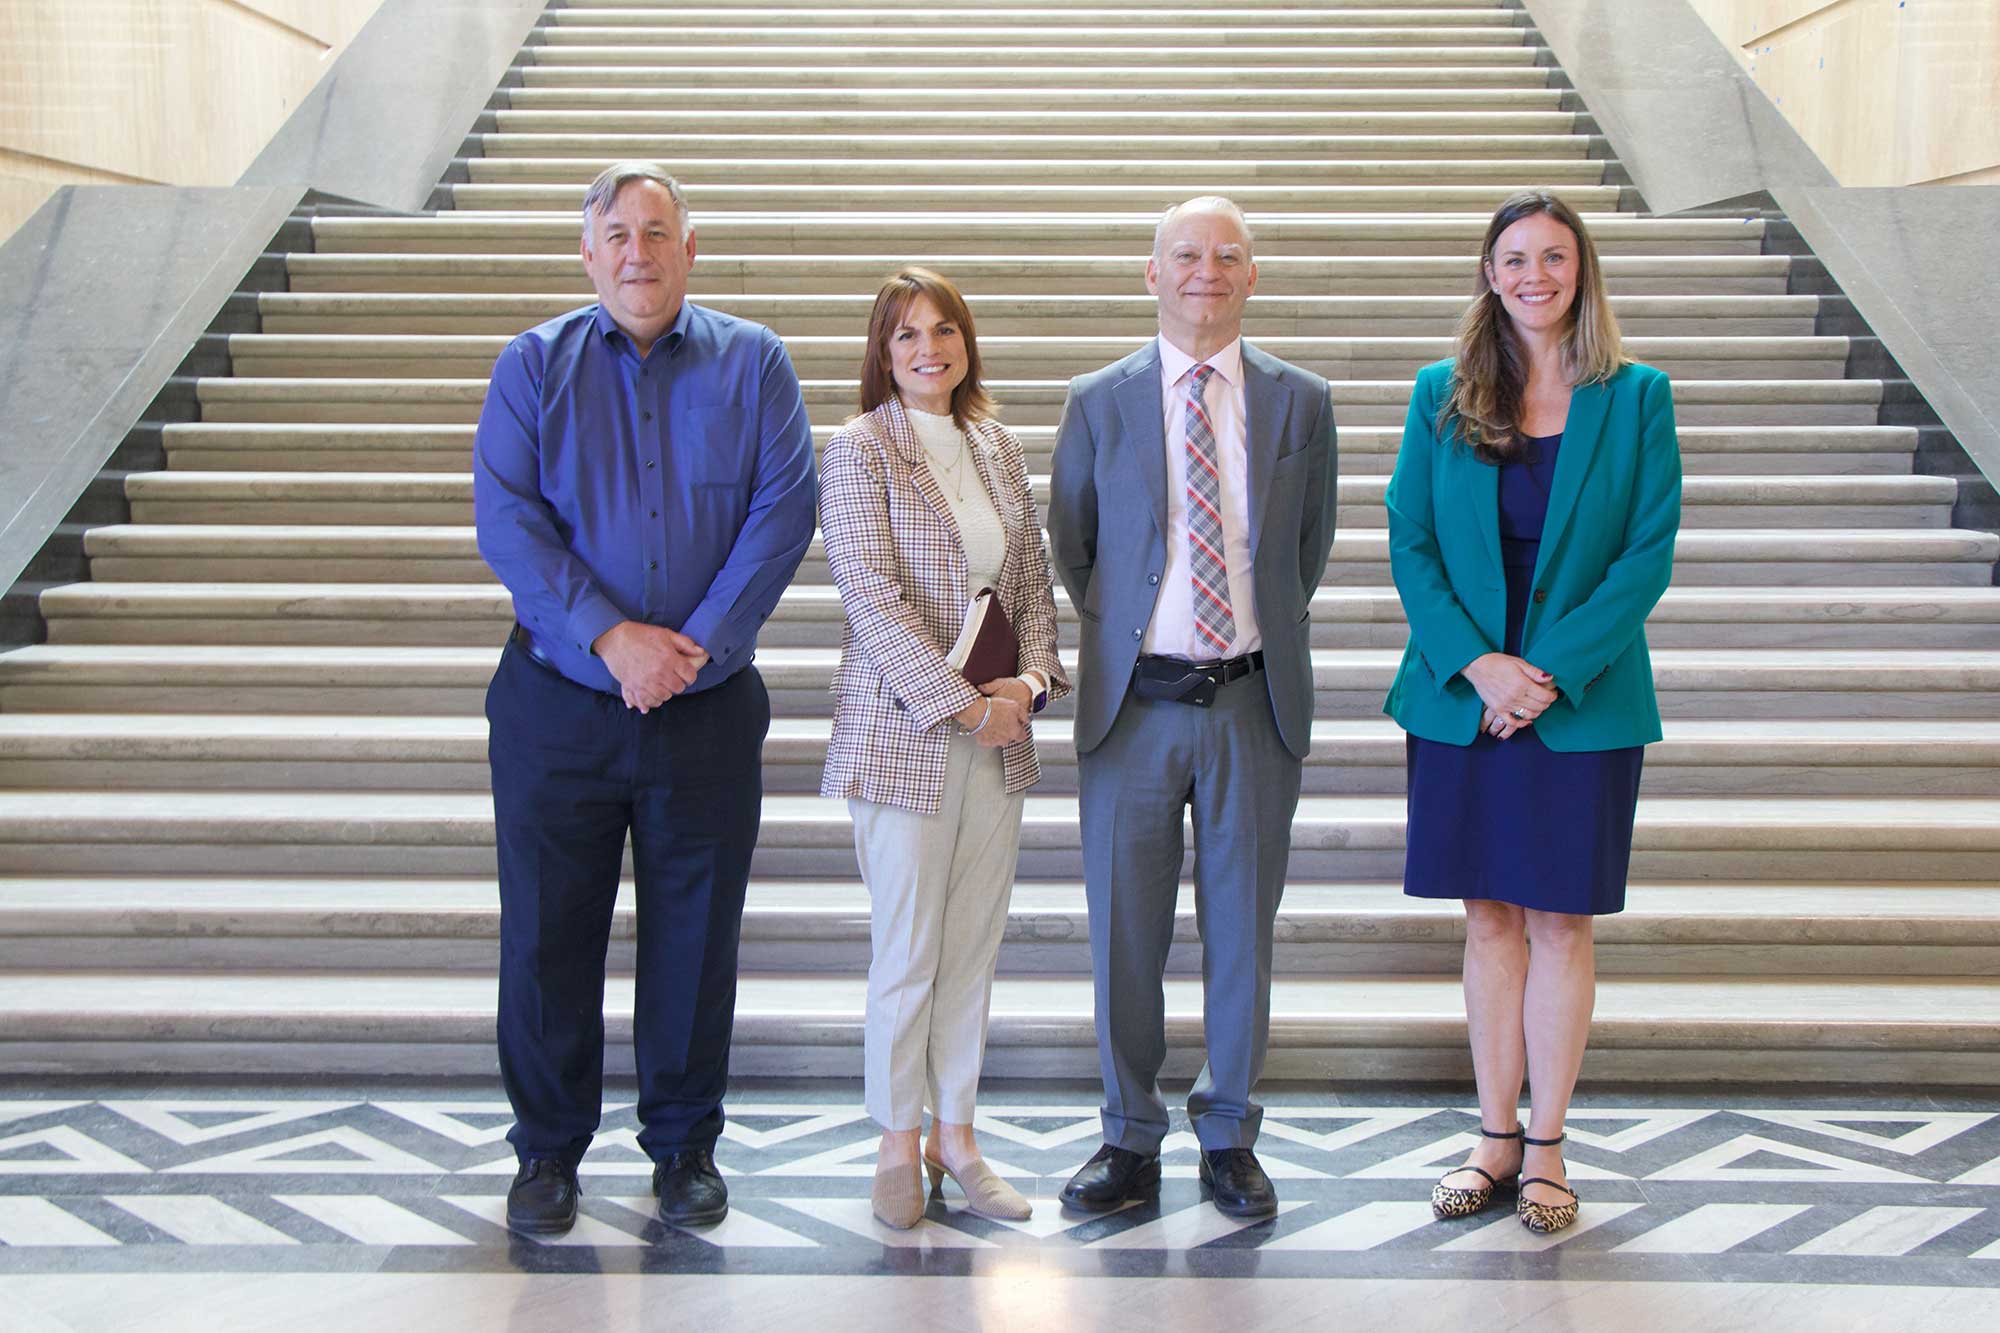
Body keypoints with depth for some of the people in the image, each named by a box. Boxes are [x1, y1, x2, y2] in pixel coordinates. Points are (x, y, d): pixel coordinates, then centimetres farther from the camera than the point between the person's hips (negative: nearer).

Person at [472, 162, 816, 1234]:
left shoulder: (752, 363, 4)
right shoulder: (536, 365, 4)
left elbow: (785, 508, -5)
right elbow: (505, 517, -6)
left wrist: (698, 640, -15)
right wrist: (609, 635, -16)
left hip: (710, 707, 0)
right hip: (558, 704, 0)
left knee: (696, 934, 8)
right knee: (548, 932, 5)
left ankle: (685, 1144, 24)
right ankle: (548, 1149, 22)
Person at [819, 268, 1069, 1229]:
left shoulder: (997, 448, 11)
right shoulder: (859, 448, -6)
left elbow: (1033, 580, 14)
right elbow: (871, 595, -14)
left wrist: (1032, 678, -4)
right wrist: (963, 705, -16)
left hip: (999, 733, 5)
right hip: (903, 732, -5)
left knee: (974, 947, 10)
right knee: (907, 952, 2)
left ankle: (955, 1136, 23)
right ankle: (898, 1146, 18)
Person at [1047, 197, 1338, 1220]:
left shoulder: (1299, 402, 5)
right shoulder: (1098, 402, 3)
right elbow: (1070, 544, 12)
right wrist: (1118, 631, 11)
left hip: (1253, 702, 1)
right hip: (1135, 703, 0)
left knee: (1241, 929, 8)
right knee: (1123, 931, 6)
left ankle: (1229, 1137, 23)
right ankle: (1131, 1140, 20)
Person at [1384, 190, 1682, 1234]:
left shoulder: (1636, 397, 0)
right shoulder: (1442, 395, 5)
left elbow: (1649, 555, -4)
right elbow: (1409, 544, 1)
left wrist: (1551, 670, -14)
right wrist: (1478, 665, -12)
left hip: (1584, 704, -1)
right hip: (1462, 700, 2)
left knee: (1561, 920, 5)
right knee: (1489, 914, 9)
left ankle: (1546, 1148, 16)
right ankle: (1496, 1136, 20)